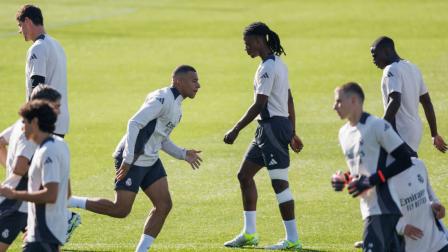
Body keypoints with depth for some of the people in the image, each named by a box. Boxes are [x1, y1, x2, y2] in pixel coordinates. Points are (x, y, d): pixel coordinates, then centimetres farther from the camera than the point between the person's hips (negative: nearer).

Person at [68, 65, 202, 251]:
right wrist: (128, 159, -26)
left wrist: (183, 154, 10)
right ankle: (69, 202, 4)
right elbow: (134, 124, -24)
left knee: (164, 205, 0)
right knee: (121, 210, -8)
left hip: (150, 161, 10)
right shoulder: (162, 99, -17)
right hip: (132, 161, -10)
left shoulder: (176, 104, 15)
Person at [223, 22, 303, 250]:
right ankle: (249, 233, 17)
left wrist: (236, 130, -17)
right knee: (244, 175, 14)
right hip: (267, 129, 11)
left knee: (279, 182, -6)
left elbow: (259, 105, -20)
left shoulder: (267, 68, -16)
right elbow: (289, 101, 18)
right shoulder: (277, 64, 14)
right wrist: (292, 134, 22)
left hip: (273, 127, -11)